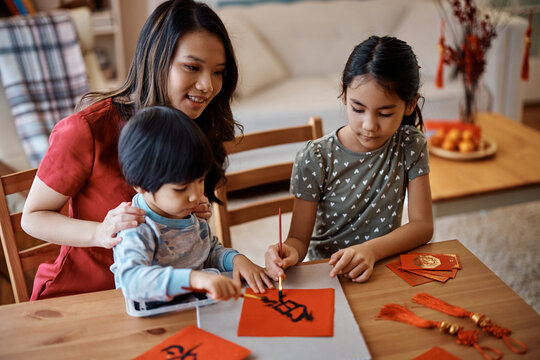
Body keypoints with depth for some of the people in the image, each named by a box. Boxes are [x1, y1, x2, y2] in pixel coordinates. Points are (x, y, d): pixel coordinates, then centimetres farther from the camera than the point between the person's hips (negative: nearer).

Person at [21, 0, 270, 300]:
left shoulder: (200, 128, -1)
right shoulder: (89, 129, -19)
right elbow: (33, 217, -9)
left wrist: (196, 217, -12)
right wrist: (101, 233, -28)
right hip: (77, 295, -3)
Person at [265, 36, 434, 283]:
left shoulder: (410, 145, -5)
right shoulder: (314, 159, -11)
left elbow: (423, 225, -7)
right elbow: (300, 238, -8)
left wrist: (371, 250, -24)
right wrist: (289, 252, -33)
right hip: (326, 273, -1)